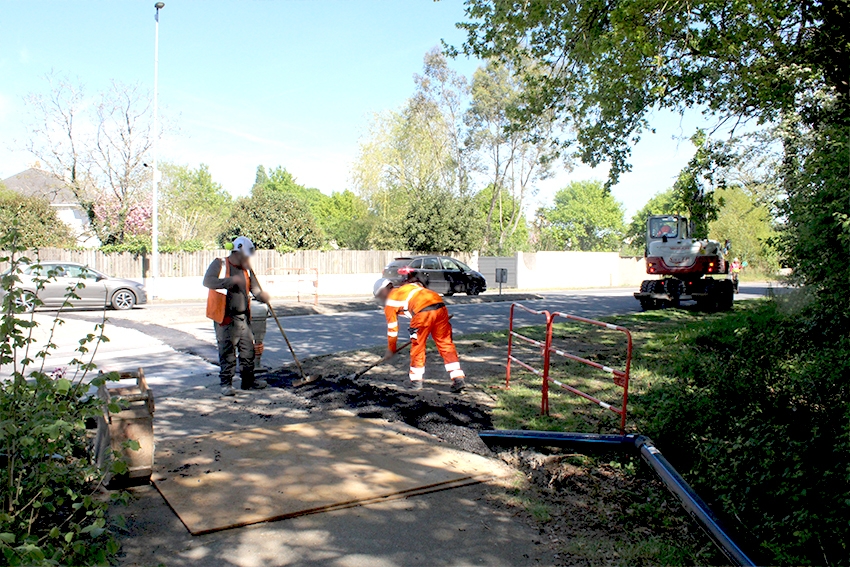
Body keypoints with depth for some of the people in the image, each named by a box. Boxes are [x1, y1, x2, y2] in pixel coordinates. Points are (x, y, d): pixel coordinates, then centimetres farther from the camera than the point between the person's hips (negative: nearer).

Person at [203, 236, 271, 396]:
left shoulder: (246, 269, 12)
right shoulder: (219, 264, -5)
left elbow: (254, 288, 10)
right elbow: (207, 281, -21)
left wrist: (262, 295, -13)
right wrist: (231, 280, -29)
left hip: (243, 317, 6)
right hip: (225, 318, -6)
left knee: (248, 350, 11)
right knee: (227, 352, -3)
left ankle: (248, 381, 22)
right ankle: (226, 383, 7)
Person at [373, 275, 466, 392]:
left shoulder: (390, 301, 19)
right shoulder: (409, 286, 35)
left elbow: (392, 329, 23)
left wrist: (391, 350, 36)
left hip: (423, 311, -6)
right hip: (440, 305, 6)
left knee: (417, 346, 12)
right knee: (446, 344, 12)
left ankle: (416, 381, 20)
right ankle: (458, 379, 10)